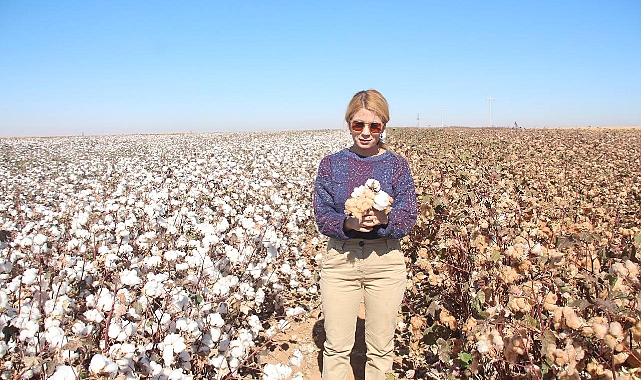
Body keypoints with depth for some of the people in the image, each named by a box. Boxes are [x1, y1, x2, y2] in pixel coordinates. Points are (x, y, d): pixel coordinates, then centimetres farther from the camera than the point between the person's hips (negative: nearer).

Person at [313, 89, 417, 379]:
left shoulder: (397, 165, -1)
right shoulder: (331, 164, -1)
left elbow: (407, 221, -5)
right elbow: (322, 218, -4)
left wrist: (383, 219, -26)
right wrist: (348, 223, -25)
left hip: (386, 260, 0)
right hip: (340, 258, 0)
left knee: (381, 347, 14)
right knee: (336, 346, 12)